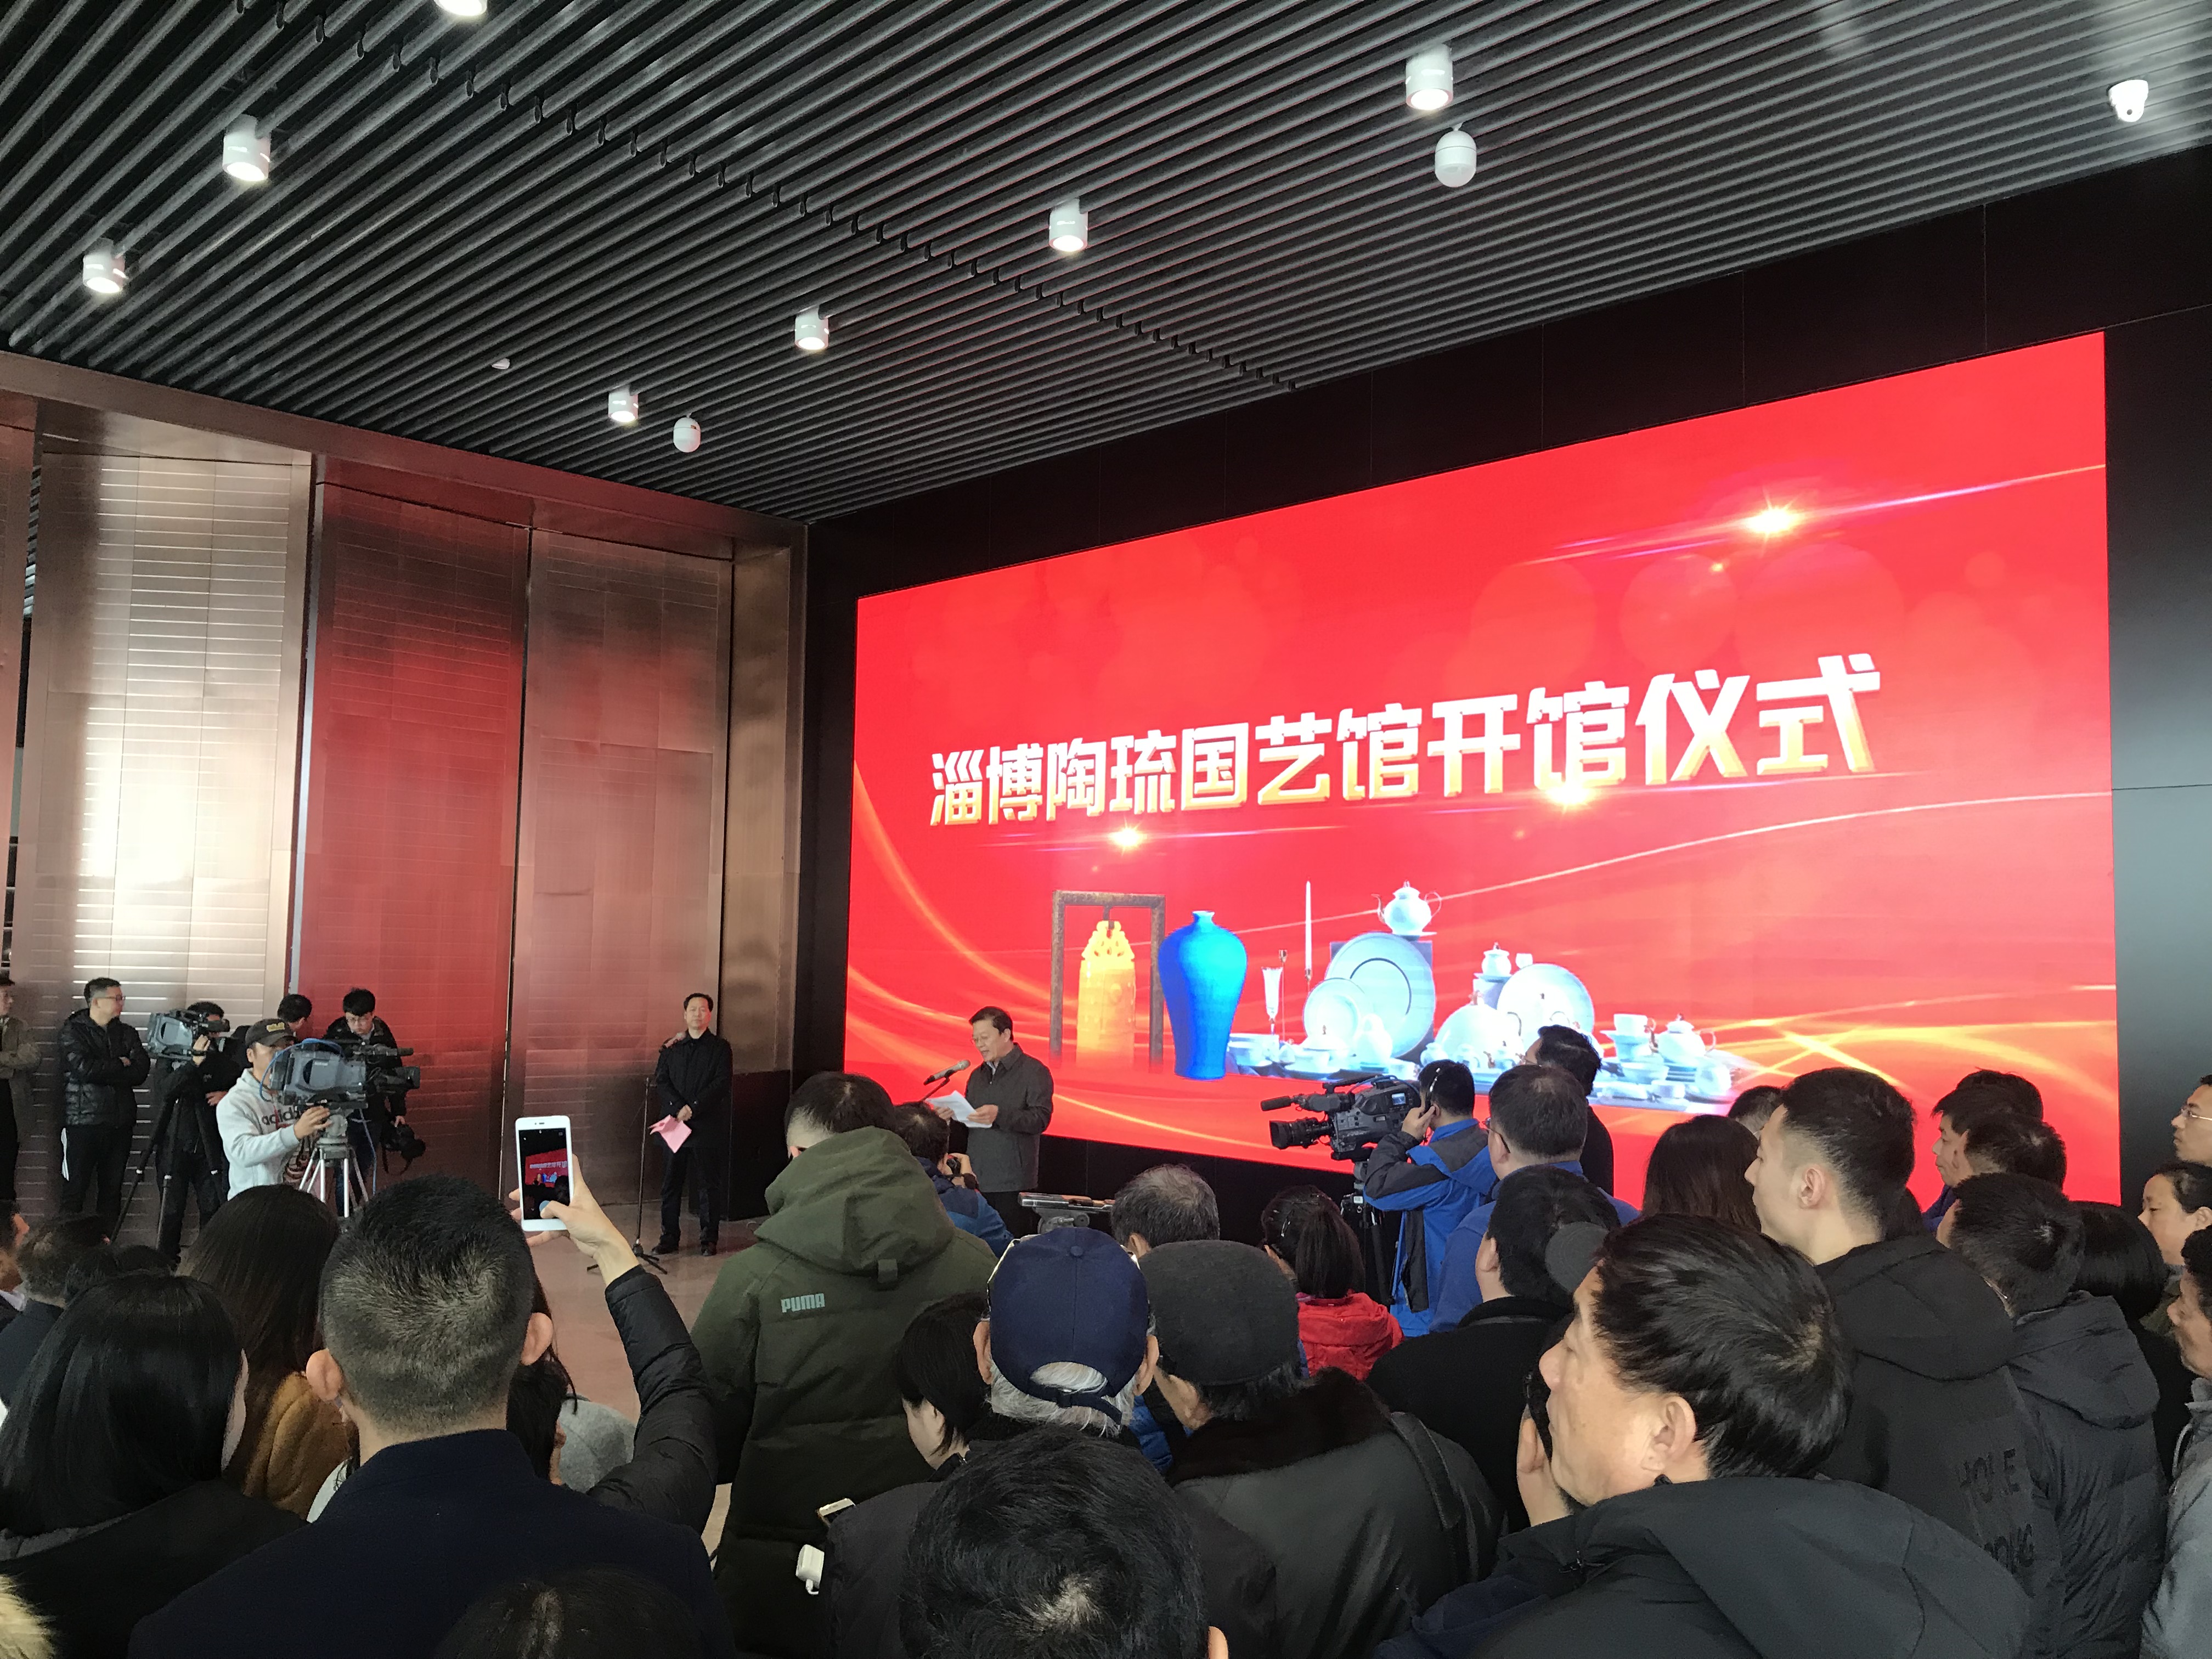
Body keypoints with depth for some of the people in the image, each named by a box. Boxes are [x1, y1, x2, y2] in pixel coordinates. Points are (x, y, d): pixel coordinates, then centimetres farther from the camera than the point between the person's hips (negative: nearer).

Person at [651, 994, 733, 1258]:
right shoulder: (671, 1048, 12)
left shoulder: (720, 1048, 4)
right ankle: (669, 1237, 15)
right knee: (671, 1183, 6)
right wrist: (678, 1109, -12)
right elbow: (660, 1083, 4)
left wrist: (692, 1108, -14)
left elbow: (721, 1084, -6)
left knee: (709, 1184, 1)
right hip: (674, 1124, 3)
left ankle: (709, 1238, 9)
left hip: (707, 1125, -3)